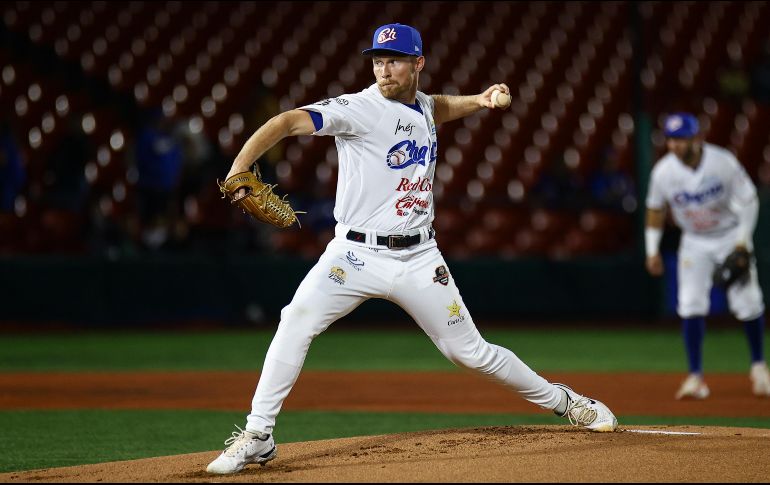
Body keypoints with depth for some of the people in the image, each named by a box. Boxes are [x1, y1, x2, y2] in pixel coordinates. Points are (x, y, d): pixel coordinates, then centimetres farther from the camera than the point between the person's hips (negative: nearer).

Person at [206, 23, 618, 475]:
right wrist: (240, 164, -40)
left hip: (419, 259, 4)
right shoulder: (359, 108, -11)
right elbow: (290, 120, -25)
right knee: (296, 323, -25)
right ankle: (257, 437, -19)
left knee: (471, 351, 9)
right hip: (357, 252, -4)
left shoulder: (422, 105, 8)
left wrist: (479, 100, 16)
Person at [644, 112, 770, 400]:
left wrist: (743, 242, -17)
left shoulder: (723, 162, -22)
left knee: (746, 301, -5)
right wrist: (652, 251, -1)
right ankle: (696, 376, -7)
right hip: (694, 243, 2)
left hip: (731, 234, -1)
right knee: (691, 304, -12)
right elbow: (655, 210, 1)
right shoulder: (663, 171, -16)